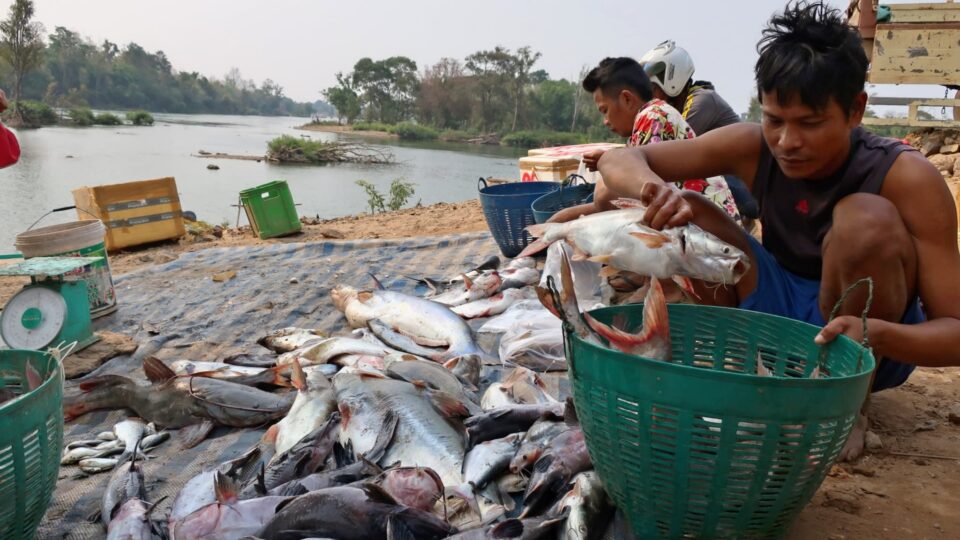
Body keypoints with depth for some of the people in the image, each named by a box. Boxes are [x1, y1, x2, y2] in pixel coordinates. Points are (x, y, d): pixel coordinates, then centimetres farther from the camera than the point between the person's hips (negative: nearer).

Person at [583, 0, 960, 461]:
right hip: (777, 315, 3)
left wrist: (875, 334, -46)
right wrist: (654, 190, -42)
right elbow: (618, 162, -18)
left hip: (865, 343, -2)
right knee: (680, 214, -17)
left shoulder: (907, 177, -24)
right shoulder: (752, 147, -16)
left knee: (866, 218, -32)